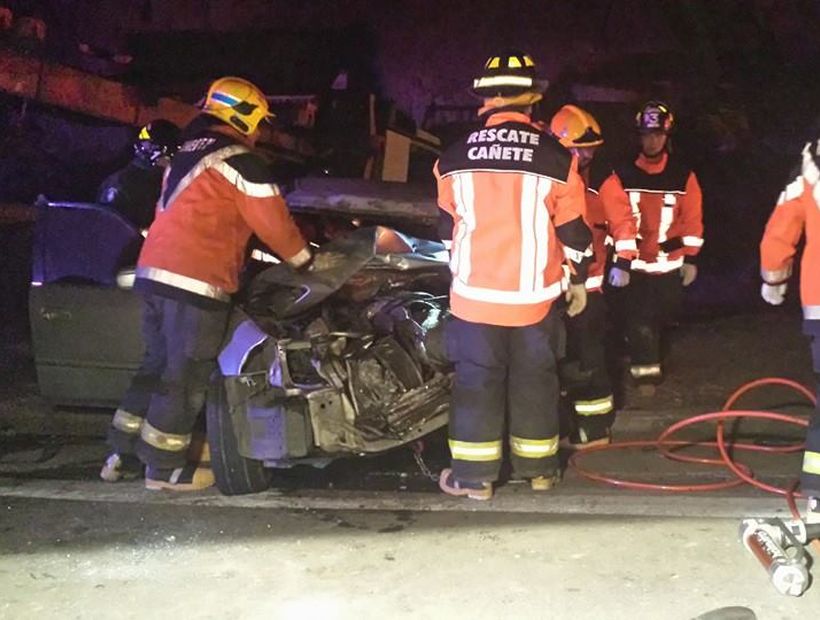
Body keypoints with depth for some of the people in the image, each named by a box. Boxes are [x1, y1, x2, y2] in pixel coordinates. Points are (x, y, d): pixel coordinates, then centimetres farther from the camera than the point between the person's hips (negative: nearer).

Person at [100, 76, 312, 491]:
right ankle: (164, 467, 7)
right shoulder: (238, 160, -7)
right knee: (186, 375, 0)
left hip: (154, 271, 9)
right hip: (194, 280, -9)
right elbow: (273, 221, -4)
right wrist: (303, 259, 12)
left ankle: (121, 452, 24)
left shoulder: (187, 154, 22)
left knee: (158, 364, 18)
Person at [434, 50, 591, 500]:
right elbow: (573, 228, -1)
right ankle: (538, 468, 25)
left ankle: (474, 475, 12)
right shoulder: (556, 158, -7)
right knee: (535, 379, 14)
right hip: (535, 294, 0)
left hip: (475, 292, 0)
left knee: (476, 380, 8)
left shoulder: (455, 157, -2)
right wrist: (579, 280, 13)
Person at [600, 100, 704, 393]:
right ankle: (645, 371, 5)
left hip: (669, 265, 3)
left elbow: (692, 219, 4)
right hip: (633, 264, -3)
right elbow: (619, 220, -14)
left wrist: (690, 258, 3)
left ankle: (643, 355, 40)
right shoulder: (622, 175, -7)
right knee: (638, 320, -6)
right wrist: (622, 262, -20)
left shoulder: (683, 176, 1)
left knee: (662, 317, 14)